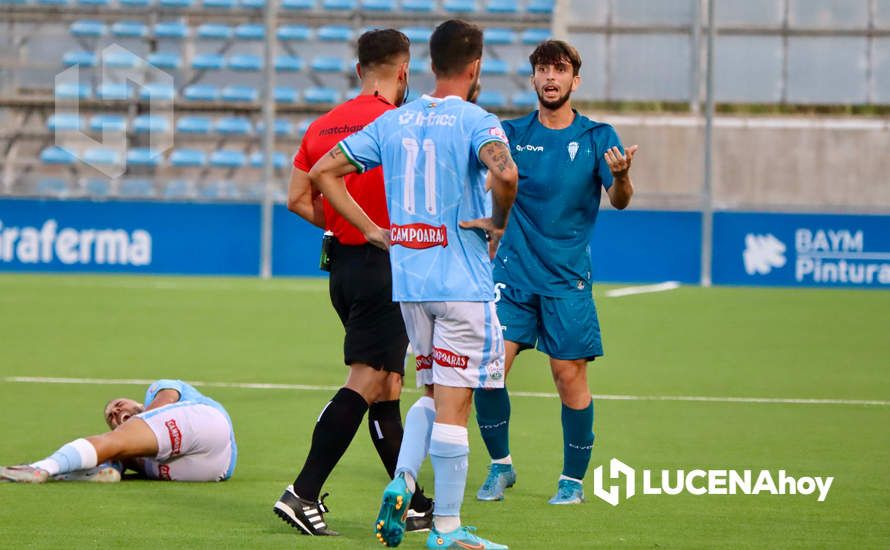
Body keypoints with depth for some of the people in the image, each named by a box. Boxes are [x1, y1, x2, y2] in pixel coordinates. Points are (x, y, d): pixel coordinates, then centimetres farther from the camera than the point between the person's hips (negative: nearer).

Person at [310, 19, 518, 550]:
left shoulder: (392, 122, 9)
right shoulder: (476, 121, -9)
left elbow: (324, 171, 11)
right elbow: (505, 172, -30)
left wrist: (372, 230, 10)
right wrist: (499, 222, -11)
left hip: (408, 281, 6)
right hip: (462, 282, -6)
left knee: (434, 394, 20)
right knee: (453, 403, -1)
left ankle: (401, 482, 0)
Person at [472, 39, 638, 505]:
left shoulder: (596, 137, 1)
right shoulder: (510, 134, 5)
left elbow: (619, 200, -10)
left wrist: (621, 176, -32)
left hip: (567, 279, -1)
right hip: (512, 274, 1)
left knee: (570, 375, -3)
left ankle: (573, 479, 12)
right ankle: (500, 465, 9)